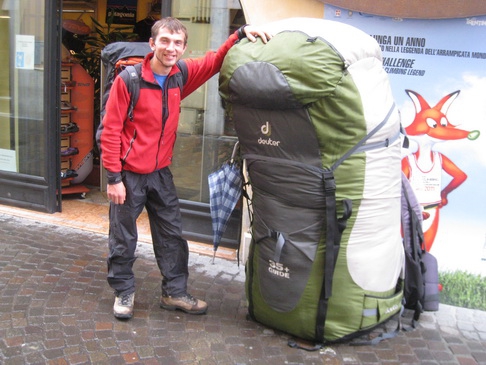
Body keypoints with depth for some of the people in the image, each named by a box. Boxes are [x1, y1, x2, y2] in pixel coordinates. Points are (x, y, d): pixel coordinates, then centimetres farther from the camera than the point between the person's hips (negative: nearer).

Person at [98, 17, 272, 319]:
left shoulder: (182, 75, -2)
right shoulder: (129, 80, -16)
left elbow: (215, 62, 13)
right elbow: (110, 130, -14)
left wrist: (241, 34, -3)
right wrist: (114, 177, -15)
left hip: (161, 172, 5)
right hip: (129, 173, -5)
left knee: (172, 234, 11)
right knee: (124, 237, 8)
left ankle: (175, 292, 26)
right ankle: (124, 291, 27)